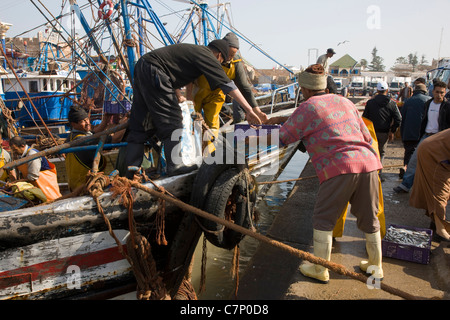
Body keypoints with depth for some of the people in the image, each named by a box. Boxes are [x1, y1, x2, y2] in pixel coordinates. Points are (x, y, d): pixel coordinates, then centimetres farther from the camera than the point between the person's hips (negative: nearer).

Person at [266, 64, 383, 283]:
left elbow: (282, 139, 7)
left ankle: (320, 269, 18)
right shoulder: (344, 101, 21)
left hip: (340, 168, -6)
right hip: (368, 163, 7)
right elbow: (366, 137, 22)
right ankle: (375, 266, 34)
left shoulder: (307, 108, 2)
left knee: (323, 219, 8)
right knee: (369, 218, 19)